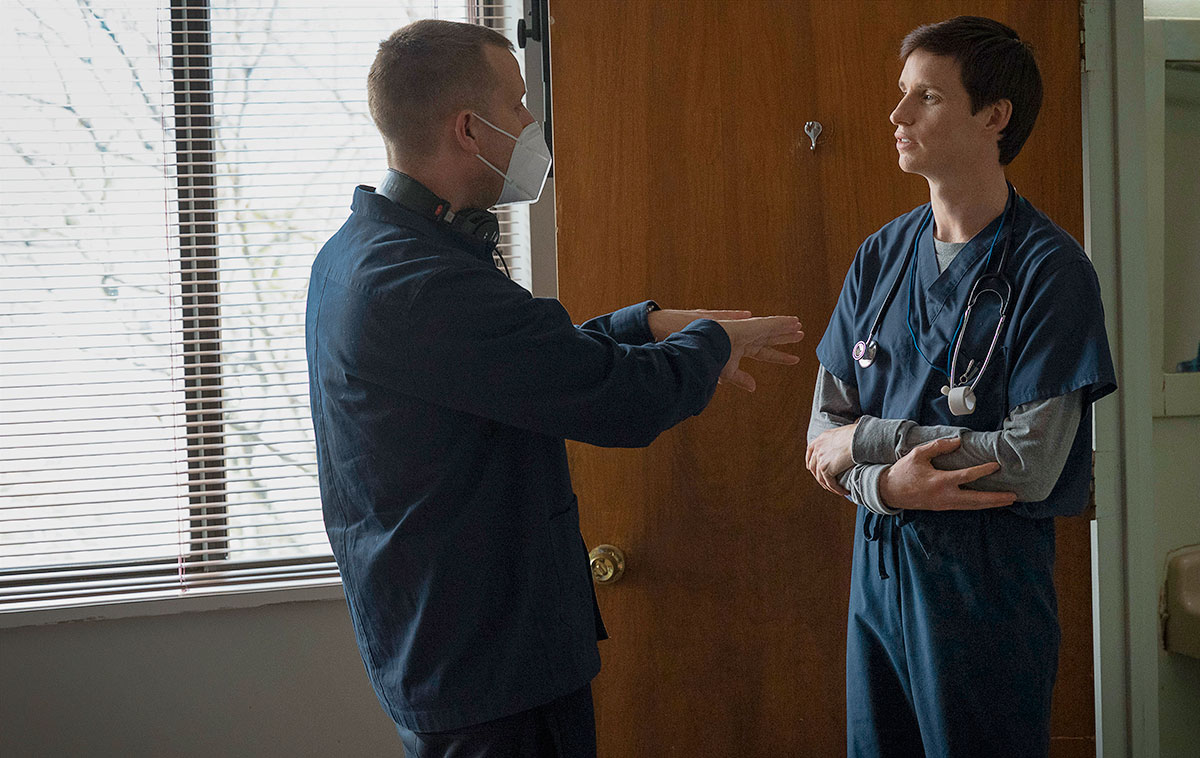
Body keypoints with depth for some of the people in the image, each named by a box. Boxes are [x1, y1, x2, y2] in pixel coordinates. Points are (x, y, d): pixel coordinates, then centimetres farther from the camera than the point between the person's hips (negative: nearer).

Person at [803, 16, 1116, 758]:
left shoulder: (1048, 267, -13)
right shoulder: (881, 257, 5)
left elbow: (1031, 462, -19)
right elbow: (826, 431, 5)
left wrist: (868, 439, -11)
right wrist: (887, 485, -18)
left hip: (990, 577, -5)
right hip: (879, 563, 6)